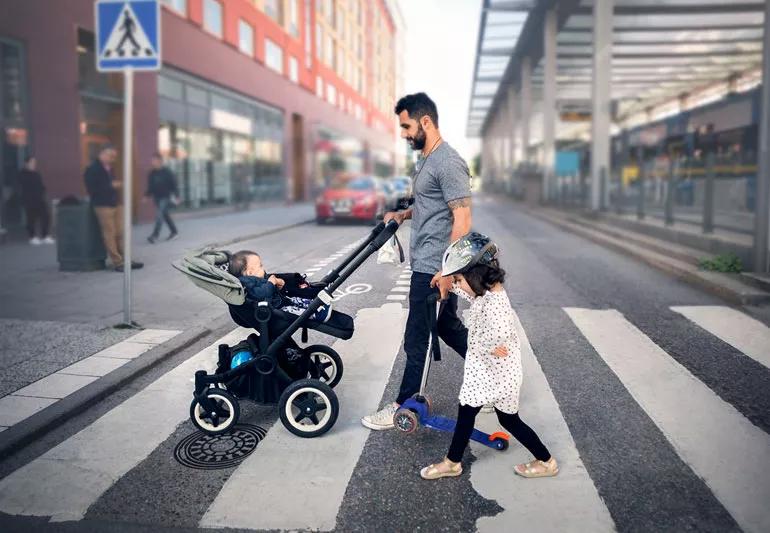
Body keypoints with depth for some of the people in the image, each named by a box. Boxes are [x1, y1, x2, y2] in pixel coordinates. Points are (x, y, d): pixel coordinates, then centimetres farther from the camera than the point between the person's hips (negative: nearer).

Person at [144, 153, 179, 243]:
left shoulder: (167, 172, -9)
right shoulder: (152, 173, 8)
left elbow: (174, 184, -8)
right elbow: (150, 186, 16)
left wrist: (174, 196, -14)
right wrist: (147, 195, 6)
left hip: (166, 197, -7)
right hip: (157, 197, 7)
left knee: (159, 214, -17)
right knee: (164, 214, 14)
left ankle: (155, 234, -20)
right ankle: (174, 231, 28)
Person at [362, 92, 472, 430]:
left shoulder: (448, 163, -17)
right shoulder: (426, 159, 14)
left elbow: (462, 220, -22)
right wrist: (403, 214, 13)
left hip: (433, 270, -10)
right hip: (426, 264, 10)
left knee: (416, 339, 0)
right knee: (449, 328, 19)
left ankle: (403, 408, 13)